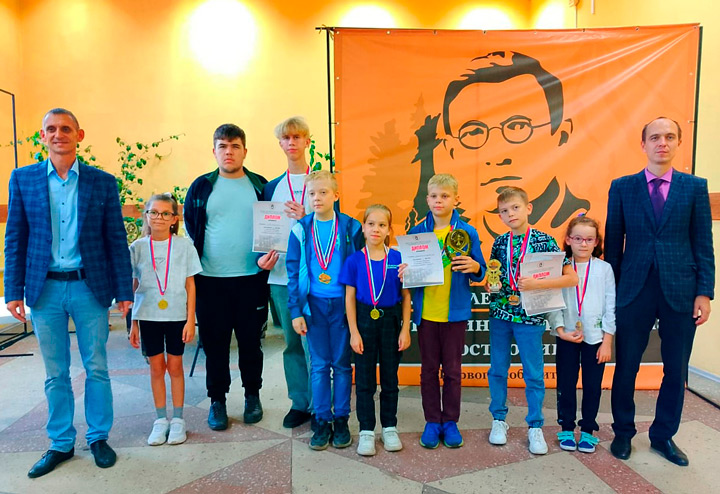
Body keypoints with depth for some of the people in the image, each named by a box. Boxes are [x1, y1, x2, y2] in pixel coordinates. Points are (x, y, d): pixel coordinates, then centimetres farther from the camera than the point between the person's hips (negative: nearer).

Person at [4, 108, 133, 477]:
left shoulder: (103, 182, 0)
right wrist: (14, 291, 0)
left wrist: (124, 291, -2)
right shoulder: (23, 179, 4)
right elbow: (15, 238, 4)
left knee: (96, 368, 8)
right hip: (45, 289, 1)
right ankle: (61, 444, 28)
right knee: (55, 374, 12)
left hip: (90, 287, -1)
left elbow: (116, 239, 1)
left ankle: (98, 438, 26)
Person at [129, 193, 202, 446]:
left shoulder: (184, 245, -2)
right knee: (156, 367, 10)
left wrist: (191, 320, -4)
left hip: (177, 315, -1)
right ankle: (161, 419, 23)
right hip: (148, 316, 2)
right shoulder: (137, 247, 2)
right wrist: (133, 323, 4)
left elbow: (190, 285, -1)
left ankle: (177, 419, 20)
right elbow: (134, 287, 5)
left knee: (175, 366, 7)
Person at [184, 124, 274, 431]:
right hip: (211, 279, 0)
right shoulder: (201, 187, 6)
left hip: (251, 278, 0)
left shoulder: (260, 186, 5)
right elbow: (190, 231, 8)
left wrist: (267, 257, -11)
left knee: (250, 341, 10)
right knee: (215, 343, 8)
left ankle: (252, 396, 28)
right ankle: (217, 400, 24)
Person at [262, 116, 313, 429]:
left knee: (313, 342, -4)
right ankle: (299, 403, 23)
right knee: (291, 342, 10)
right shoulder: (271, 187, 14)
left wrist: (307, 218, -14)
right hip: (280, 274, 4)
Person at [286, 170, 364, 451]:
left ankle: (341, 419, 23)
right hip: (314, 304, 1)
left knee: (342, 364, 9)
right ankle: (322, 421, 22)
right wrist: (295, 311, -3)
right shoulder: (301, 229, 1)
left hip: (343, 303, -1)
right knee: (319, 365, 9)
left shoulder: (351, 227, -2)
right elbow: (293, 271, 2)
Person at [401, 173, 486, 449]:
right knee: (429, 369, 10)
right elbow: (408, 268, 7)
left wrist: (475, 267, -19)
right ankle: (432, 422, 25)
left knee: (452, 369, 10)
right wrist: (405, 272, -15)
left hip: (455, 311, -1)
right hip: (425, 311, 1)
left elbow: (479, 274, 2)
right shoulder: (417, 232, 1)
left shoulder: (467, 232, -2)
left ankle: (450, 422, 25)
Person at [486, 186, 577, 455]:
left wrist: (536, 283, -22)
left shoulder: (544, 240, -8)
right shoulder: (500, 242, 3)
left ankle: (535, 426, 23)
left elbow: (572, 278, -12)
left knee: (534, 374, 7)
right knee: (498, 369, 12)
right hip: (500, 313, 4)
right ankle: (499, 420, 28)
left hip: (530, 315, -3)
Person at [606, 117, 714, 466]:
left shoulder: (695, 187, 5)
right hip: (634, 290, -1)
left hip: (680, 291, 1)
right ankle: (623, 433, 27)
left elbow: (704, 244, 4)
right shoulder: (622, 187, 3)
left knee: (676, 370, 11)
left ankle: (664, 435, 30)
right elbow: (613, 242, 4)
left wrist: (704, 292, -3)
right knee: (626, 367, 8)